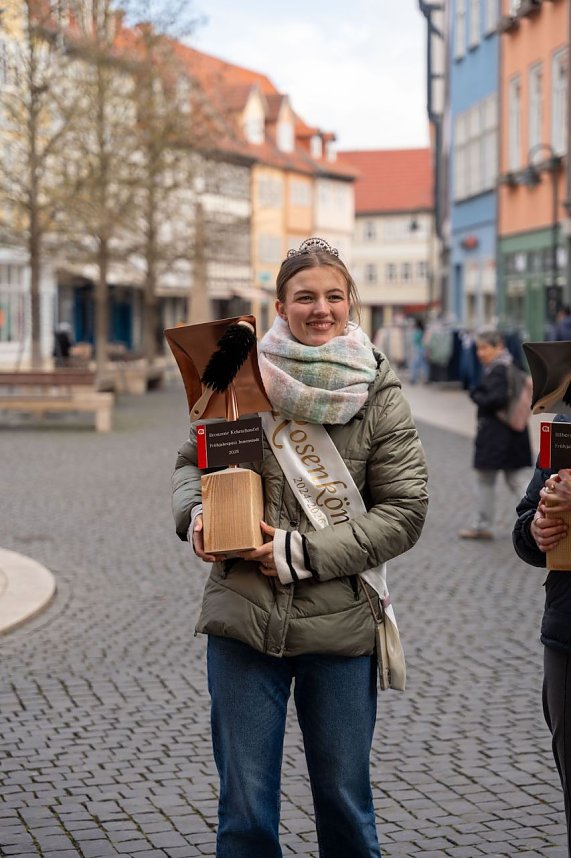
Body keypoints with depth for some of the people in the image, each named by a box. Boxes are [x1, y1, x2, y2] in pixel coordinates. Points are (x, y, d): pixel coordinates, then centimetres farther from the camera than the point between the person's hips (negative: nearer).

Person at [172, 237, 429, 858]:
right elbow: (192, 461, 14)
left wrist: (304, 554, -13)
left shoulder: (379, 395, -1)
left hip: (340, 625, 0)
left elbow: (404, 510, -5)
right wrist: (196, 515, -7)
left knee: (345, 801, 13)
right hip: (242, 619, 1)